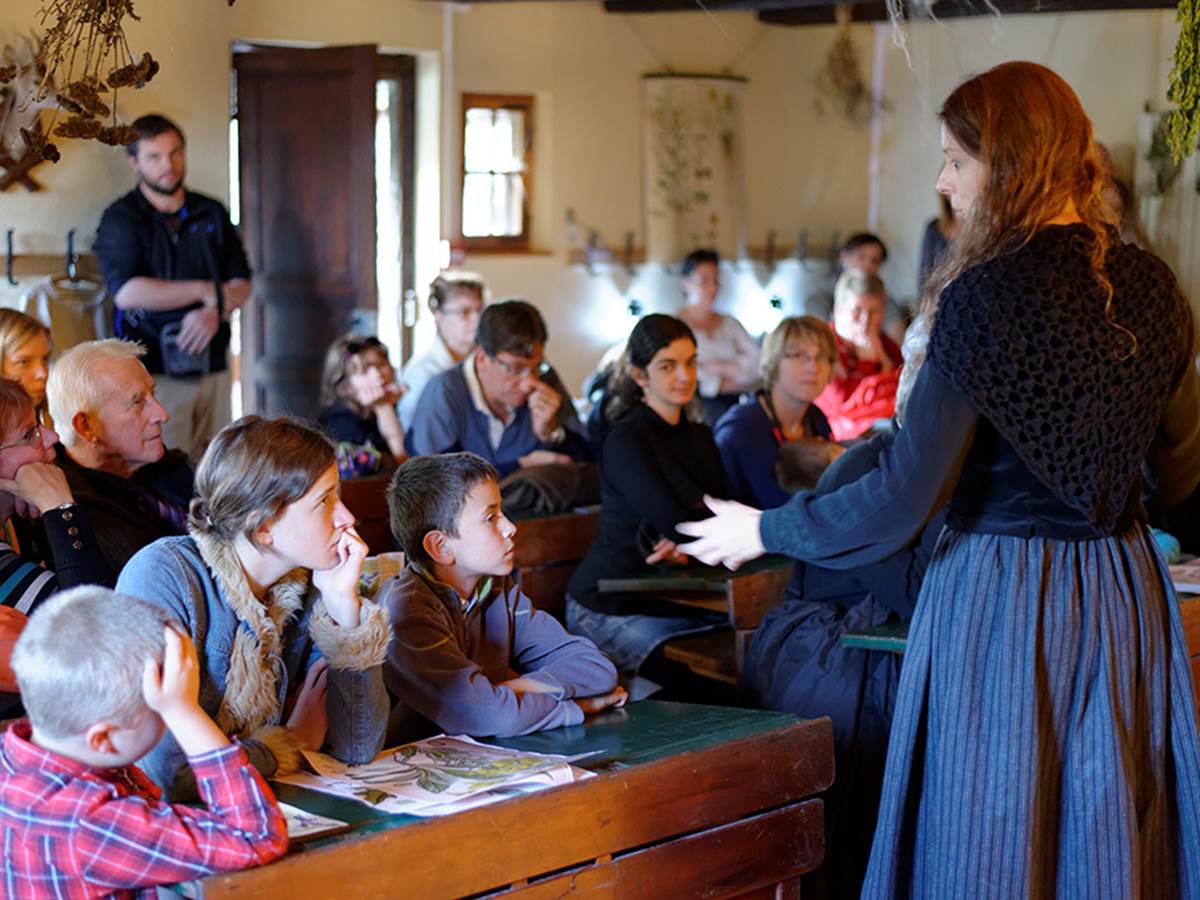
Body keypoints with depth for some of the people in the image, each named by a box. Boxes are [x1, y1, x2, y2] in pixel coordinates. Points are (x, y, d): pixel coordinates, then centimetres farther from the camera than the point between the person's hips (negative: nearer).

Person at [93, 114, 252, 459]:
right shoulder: (121, 219, -1)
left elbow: (241, 284, 9)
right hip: (156, 373, -4)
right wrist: (206, 291, -11)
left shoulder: (212, 213, 13)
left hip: (213, 366, 4)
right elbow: (127, 293, -15)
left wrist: (214, 313, -13)